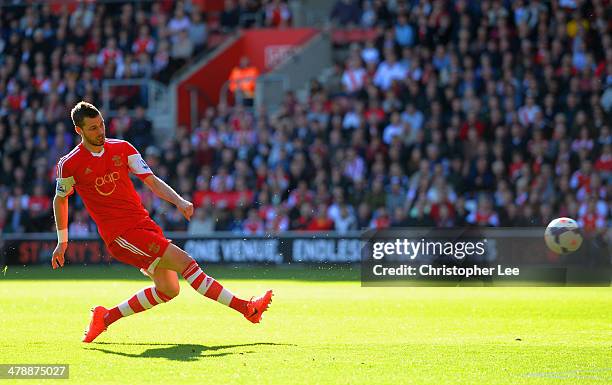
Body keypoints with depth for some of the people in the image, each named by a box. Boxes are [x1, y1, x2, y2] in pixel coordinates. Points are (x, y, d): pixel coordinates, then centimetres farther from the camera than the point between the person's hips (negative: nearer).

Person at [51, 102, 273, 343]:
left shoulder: (122, 148, 6)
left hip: (144, 223, 6)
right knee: (184, 262, -16)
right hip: (120, 234, -6)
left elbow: (152, 181, 5)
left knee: (168, 290, 4)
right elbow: (60, 199, 11)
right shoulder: (69, 165, -5)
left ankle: (105, 318, 15)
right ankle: (245, 308, -17)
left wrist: (179, 201, -11)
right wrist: (62, 241, 15)